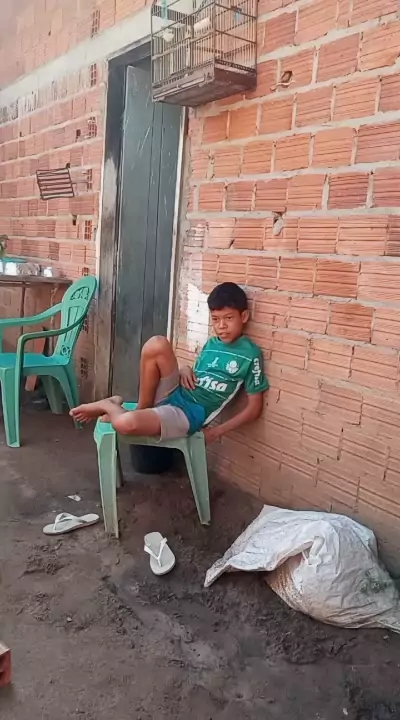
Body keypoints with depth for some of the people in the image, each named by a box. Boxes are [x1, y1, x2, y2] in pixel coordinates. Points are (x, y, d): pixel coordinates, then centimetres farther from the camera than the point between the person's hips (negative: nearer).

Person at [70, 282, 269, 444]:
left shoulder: (250, 354, -6)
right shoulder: (211, 344, 12)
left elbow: (254, 408, -5)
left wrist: (217, 431, -9)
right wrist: (185, 370, 0)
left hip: (189, 413, -6)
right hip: (173, 394, 6)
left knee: (126, 423, -34)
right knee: (156, 344, -21)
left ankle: (110, 406, 5)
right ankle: (141, 409, -5)